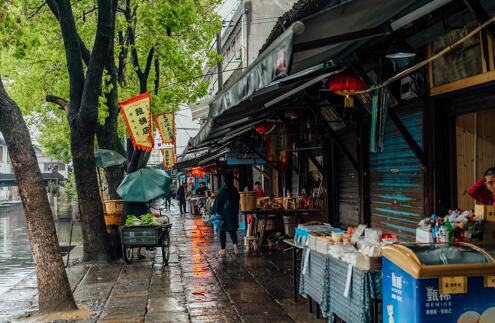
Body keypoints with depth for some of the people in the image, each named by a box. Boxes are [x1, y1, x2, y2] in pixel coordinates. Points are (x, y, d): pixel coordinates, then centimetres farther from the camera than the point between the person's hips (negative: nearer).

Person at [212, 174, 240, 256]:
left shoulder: (222, 190, -12)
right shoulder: (234, 190, 0)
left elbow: (217, 202, -11)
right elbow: (238, 199, 10)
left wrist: (213, 212, -7)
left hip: (223, 213, -4)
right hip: (233, 212, 4)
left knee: (222, 231, 5)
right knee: (232, 230, 14)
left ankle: (223, 250, 6)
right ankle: (235, 244, -10)